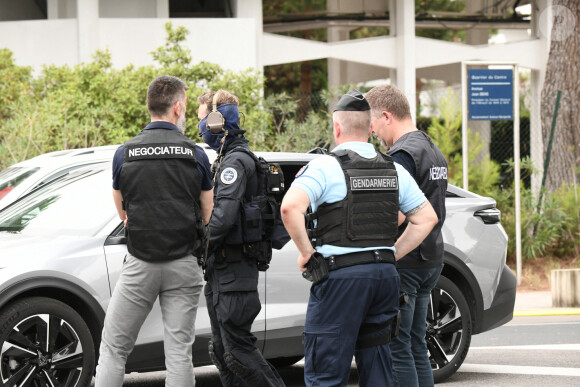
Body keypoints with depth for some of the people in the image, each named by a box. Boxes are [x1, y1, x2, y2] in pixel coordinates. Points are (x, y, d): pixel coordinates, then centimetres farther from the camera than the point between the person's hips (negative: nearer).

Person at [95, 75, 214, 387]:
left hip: (139, 265, 0)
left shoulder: (124, 154, 0)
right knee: (178, 352, 2)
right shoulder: (195, 155, -2)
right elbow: (208, 218, 4)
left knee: (113, 348, 6)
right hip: (183, 265, 0)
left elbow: (123, 213, 11)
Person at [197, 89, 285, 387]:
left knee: (237, 351, -10)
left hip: (234, 271, -10)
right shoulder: (226, 158, 18)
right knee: (221, 350, 11)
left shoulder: (235, 161, -14)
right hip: (220, 269, 10)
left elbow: (224, 216, -24)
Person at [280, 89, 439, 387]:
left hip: (341, 274, -6)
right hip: (385, 273, 6)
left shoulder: (326, 166, -7)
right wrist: (392, 254, 14)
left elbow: (290, 207, -22)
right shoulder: (393, 169, 12)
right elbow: (427, 217, 16)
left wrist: (307, 252, -10)